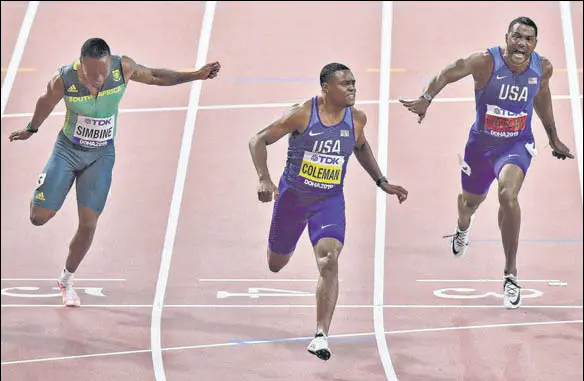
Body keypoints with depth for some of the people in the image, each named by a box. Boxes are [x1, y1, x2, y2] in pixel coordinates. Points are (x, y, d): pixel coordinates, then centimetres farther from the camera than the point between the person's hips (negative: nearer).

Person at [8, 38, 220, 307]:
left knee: (88, 224, -5)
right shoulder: (64, 80, -25)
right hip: (68, 150, -1)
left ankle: (66, 280, 17)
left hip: (102, 155, 1)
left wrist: (196, 75, -5)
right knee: (39, 218, -4)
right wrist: (31, 129, 15)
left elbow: (155, 76, -1)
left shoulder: (123, 68, -21)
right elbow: (45, 104, -3)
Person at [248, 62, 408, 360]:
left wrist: (382, 182, 12)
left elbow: (361, 147, 17)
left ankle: (321, 336, -22)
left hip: (330, 200, 1)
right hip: (292, 196, -1)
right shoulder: (301, 114, -18)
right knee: (276, 264, 18)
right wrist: (264, 179, -28)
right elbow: (258, 140, -14)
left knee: (329, 262, -22)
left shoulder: (356, 118, -6)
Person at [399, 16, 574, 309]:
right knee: (471, 200, 24)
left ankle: (511, 275, -20)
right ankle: (462, 229, 67)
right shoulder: (486, 62, -21)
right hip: (481, 143, 1)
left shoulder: (543, 68, -10)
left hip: (517, 144, -1)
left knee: (508, 195, -29)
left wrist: (553, 139, 19)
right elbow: (448, 74, -20)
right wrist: (426, 99, -38)